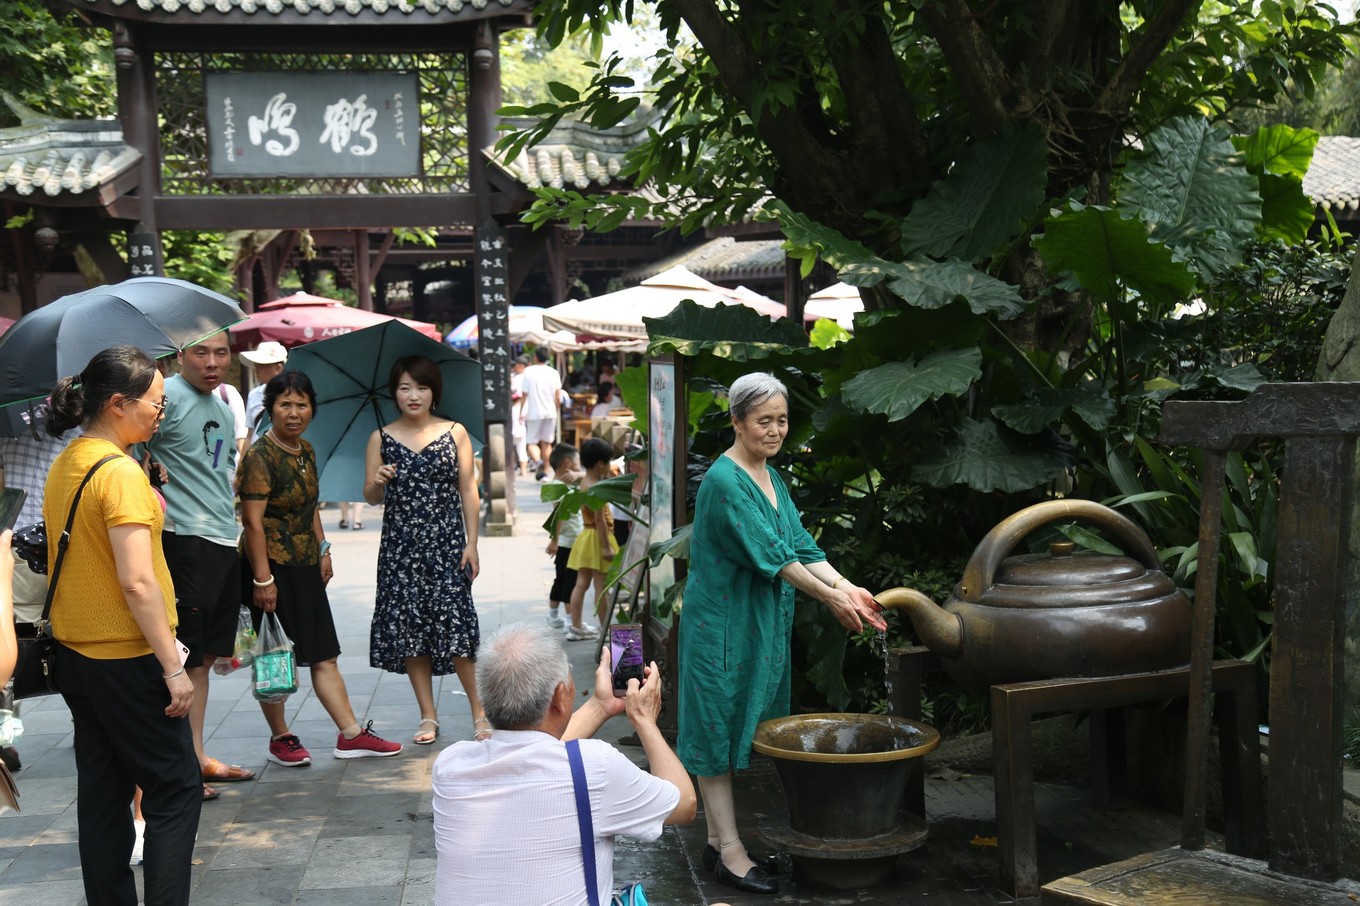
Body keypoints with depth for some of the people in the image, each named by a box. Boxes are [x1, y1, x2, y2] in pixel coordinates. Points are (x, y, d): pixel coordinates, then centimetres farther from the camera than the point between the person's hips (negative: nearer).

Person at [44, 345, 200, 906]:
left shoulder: (63, 466, 8)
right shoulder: (121, 471, -19)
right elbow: (136, 581, -23)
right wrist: (174, 668, -21)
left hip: (74, 653, 9)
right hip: (127, 659, -9)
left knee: (102, 790, 14)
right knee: (176, 792, -1)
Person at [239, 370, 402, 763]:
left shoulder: (306, 451, 10)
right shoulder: (261, 455, -15)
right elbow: (253, 521, -18)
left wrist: (323, 550, 16)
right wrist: (262, 579, -20)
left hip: (305, 566, 8)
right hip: (273, 567, -8)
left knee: (324, 654, 10)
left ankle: (351, 734, 14)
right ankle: (280, 738, 18)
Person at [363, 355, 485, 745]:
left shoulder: (455, 433, 3)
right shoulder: (381, 438, 5)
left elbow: (469, 491, 3)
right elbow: (371, 498, 6)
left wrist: (471, 543, -3)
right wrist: (378, 482, -17)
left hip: (446, 544, -2)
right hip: (401, 546, 2)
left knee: (455, 624, -8)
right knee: (408, 628, 2)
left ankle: (480, 711, 5)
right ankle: (428, 716, 14)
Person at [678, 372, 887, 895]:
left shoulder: (770, 477, 11)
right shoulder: (725, 481, -17)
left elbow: (800, 545, 5)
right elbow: (770, 554, -20)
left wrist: (845, 586, -9)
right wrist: (829, 597, -18)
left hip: (761, 623, 9)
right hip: (723, 622, -9)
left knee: (735, 729, 13)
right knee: (719, 728, -1)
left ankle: (718, 841, 22)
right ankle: (729, 851, 5)